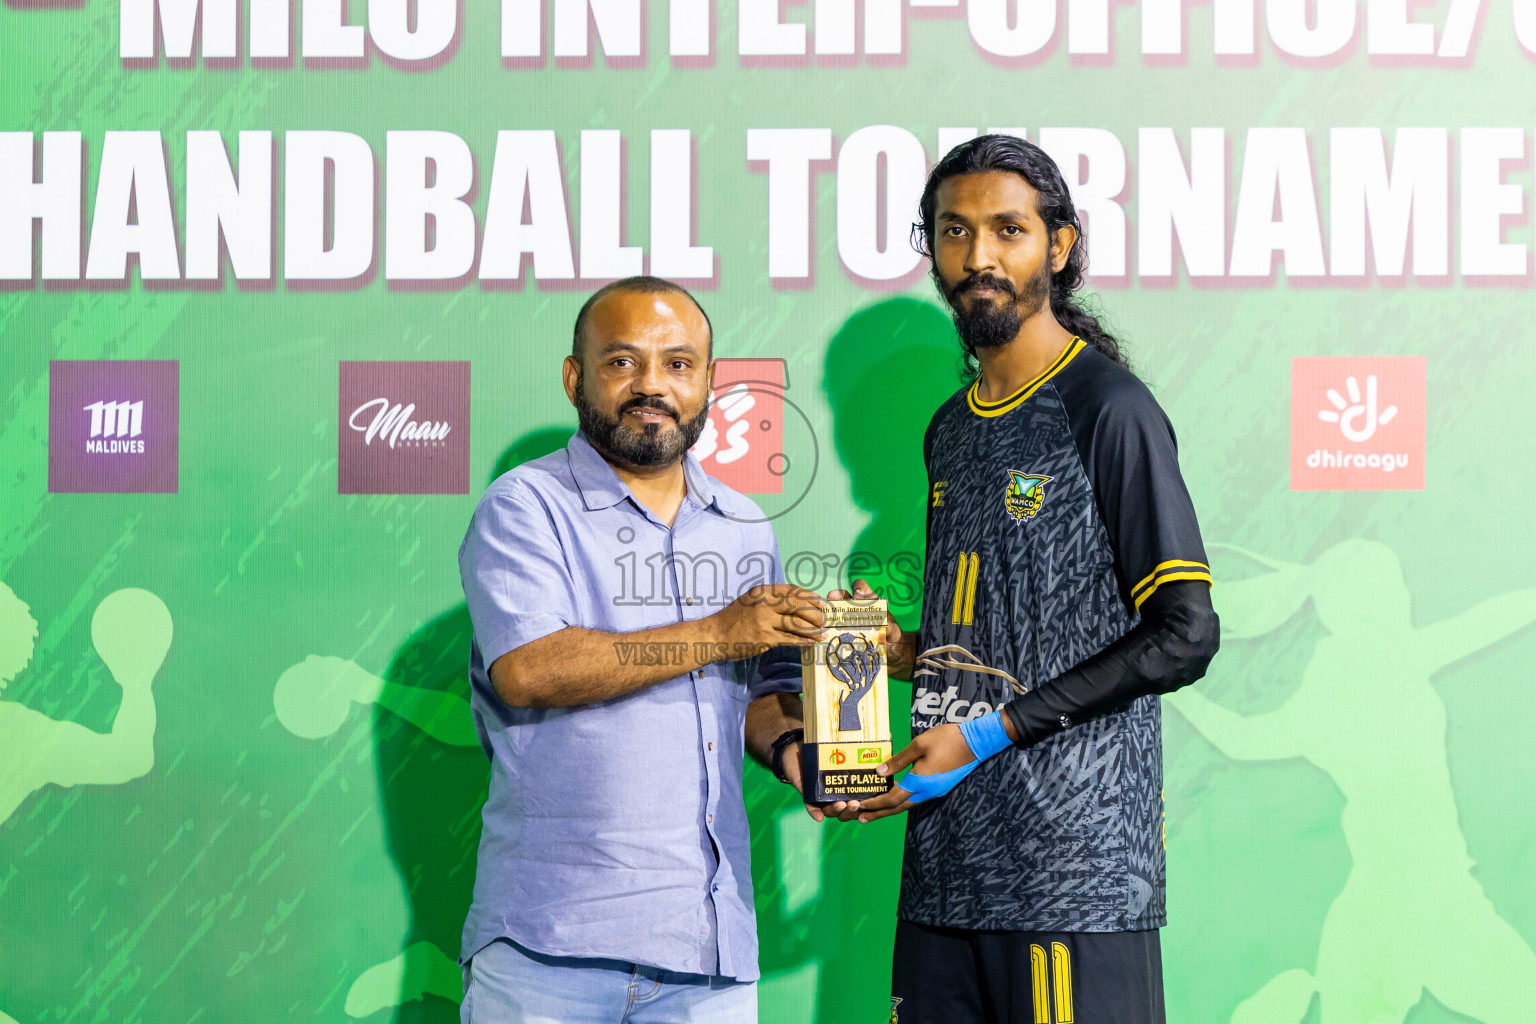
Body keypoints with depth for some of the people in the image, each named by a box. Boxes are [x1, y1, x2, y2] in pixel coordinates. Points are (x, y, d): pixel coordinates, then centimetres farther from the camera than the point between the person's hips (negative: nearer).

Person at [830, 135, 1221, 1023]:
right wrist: (902, 652, 6)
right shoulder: (951, 431, 18)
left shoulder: (1110, 410, -6)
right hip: (947, 865, 7)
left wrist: (989, 733, -13)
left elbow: (1184, 635, -12)